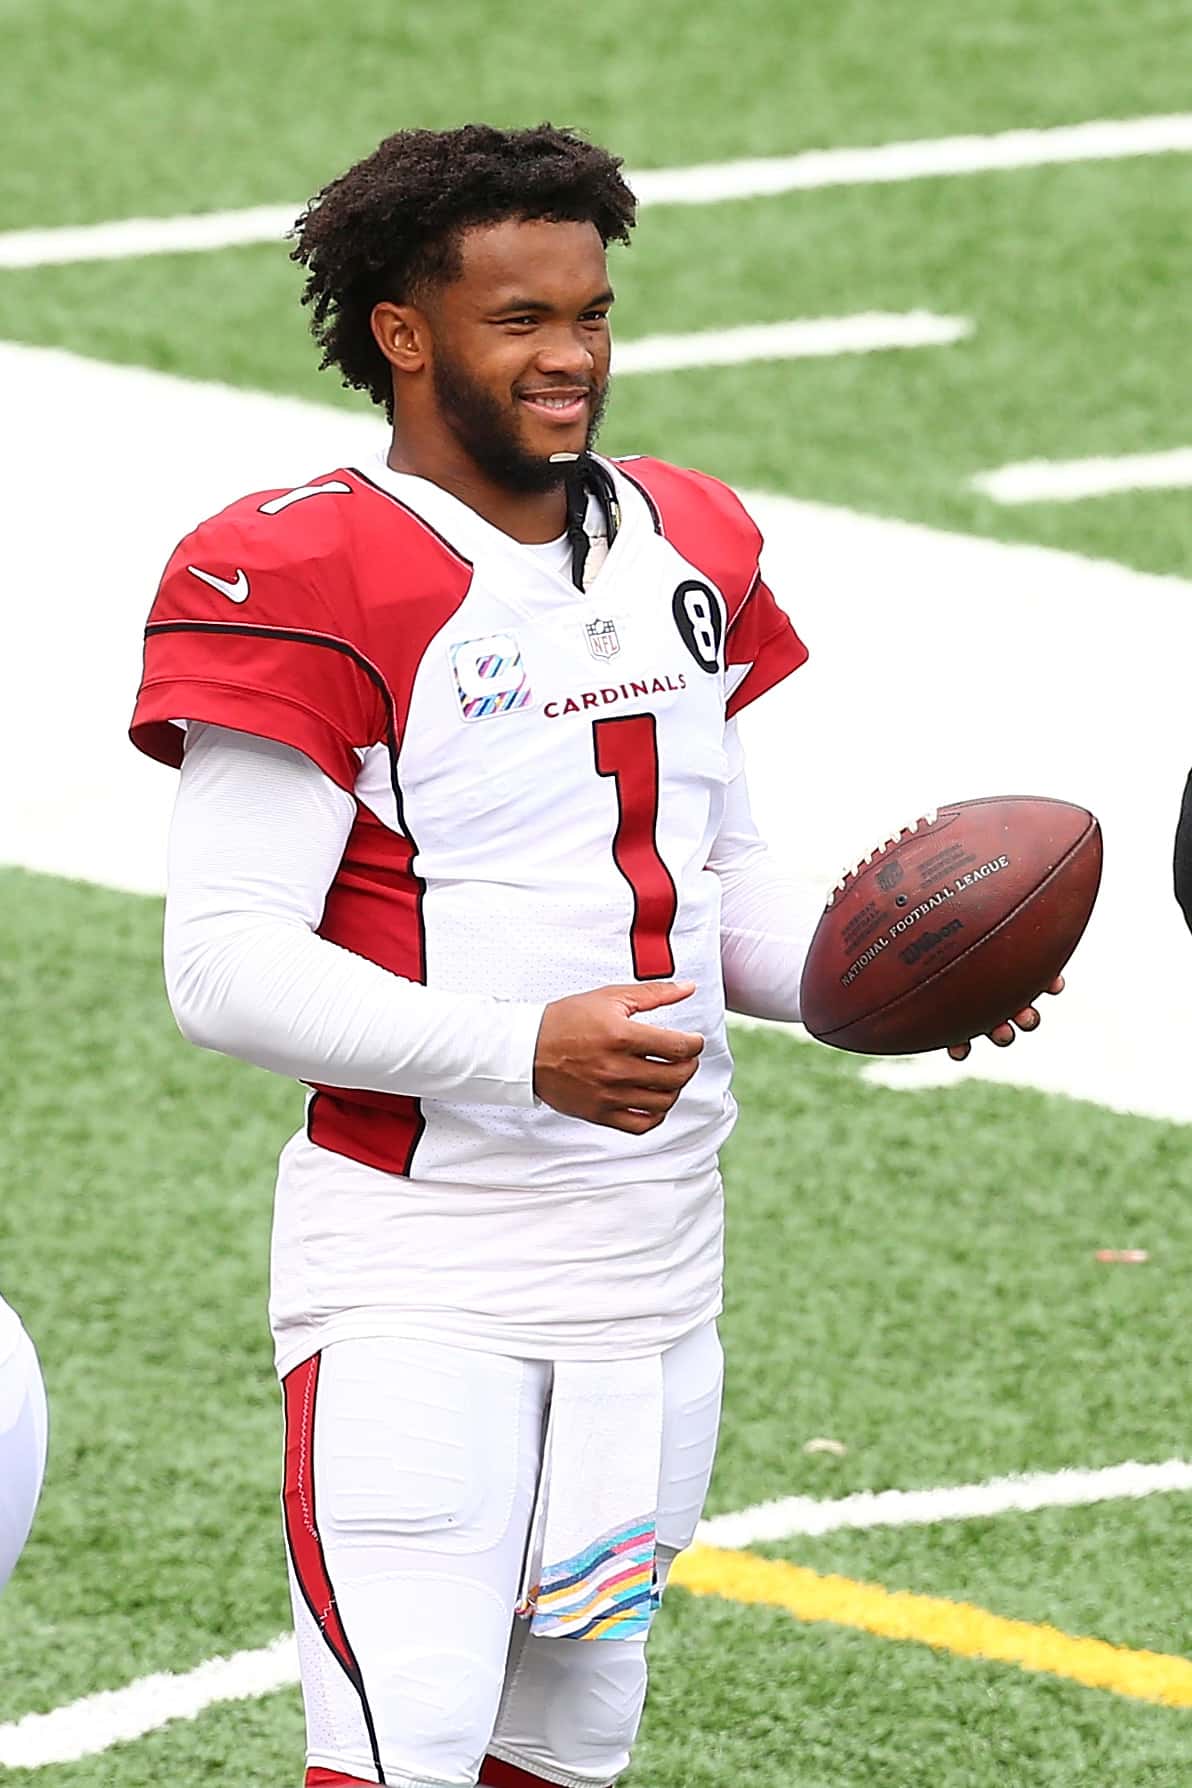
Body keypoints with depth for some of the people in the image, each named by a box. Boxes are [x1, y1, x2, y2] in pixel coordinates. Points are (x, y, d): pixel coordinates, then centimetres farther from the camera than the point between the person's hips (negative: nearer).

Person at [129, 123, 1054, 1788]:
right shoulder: (307, 585, -12)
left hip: (654, 1264, 7)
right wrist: (526, 1051, -28)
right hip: (416, 1281, -7)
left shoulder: (687, 549, 11)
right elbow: (225, 964, -16)